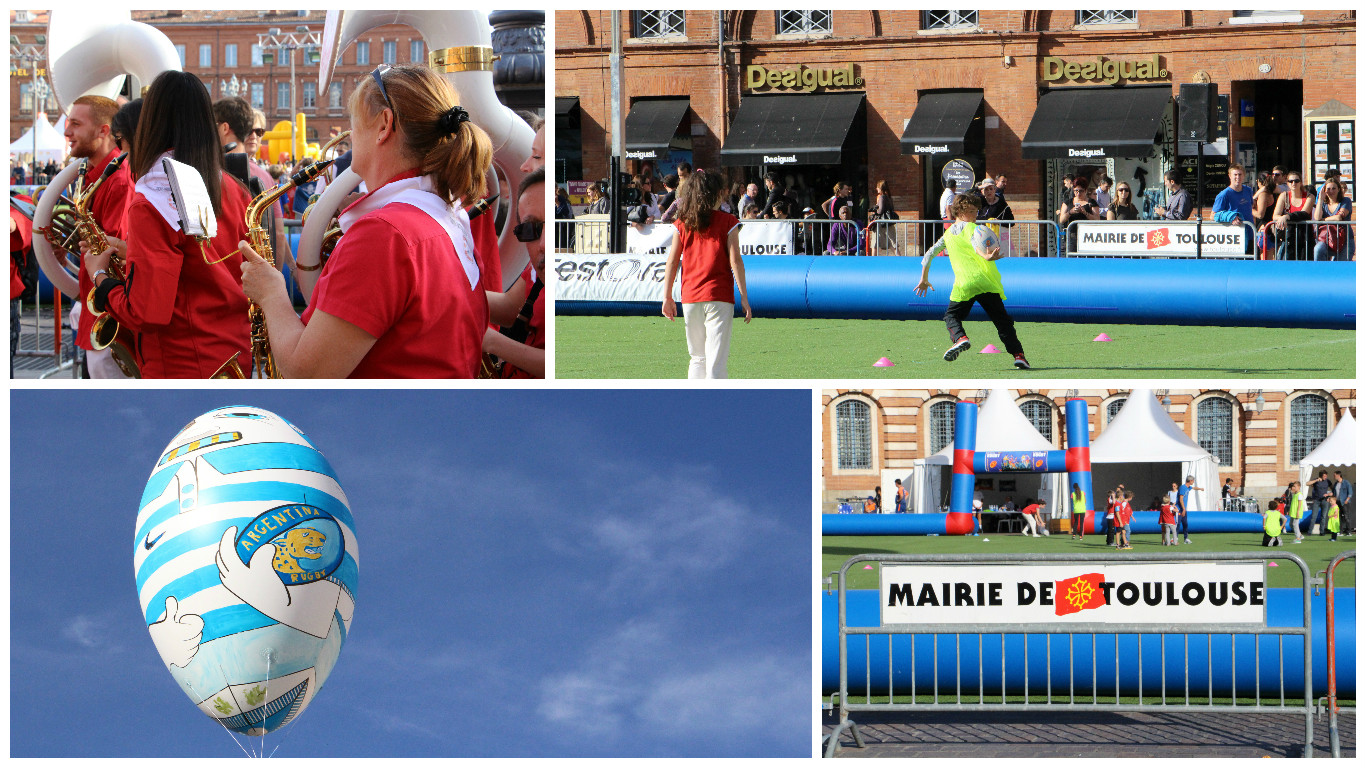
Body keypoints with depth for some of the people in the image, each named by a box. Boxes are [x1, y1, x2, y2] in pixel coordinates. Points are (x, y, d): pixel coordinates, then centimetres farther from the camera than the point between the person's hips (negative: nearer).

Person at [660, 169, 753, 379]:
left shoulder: (683, 223, 6)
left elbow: (672, 262, 5)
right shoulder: (727, 222, -1)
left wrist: (668, 297, 10)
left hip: (690, 297, 3)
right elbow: (735, 261, -6)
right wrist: (744, 297, -4)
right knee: (716, 358, -6)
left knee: (697, 358, 15)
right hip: (719, 297, -3)